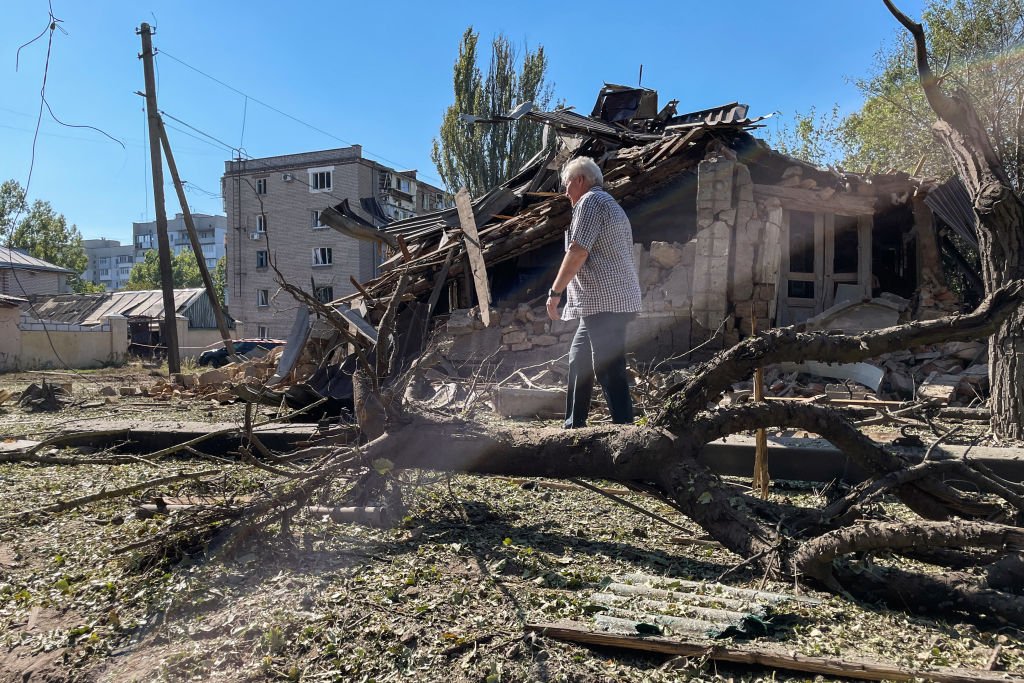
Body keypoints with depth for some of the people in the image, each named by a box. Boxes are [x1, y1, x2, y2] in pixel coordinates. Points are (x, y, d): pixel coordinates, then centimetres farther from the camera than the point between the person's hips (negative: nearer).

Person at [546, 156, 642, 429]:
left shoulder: (590, 201, -7)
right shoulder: (610, 204, 25)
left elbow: (577, 252, -18)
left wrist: (555, 291, -12)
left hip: (605, 302, -11)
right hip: (610, 301, 11)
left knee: (609, 369, -11)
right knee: (579, 359, 17)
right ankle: (573, 425, 24)